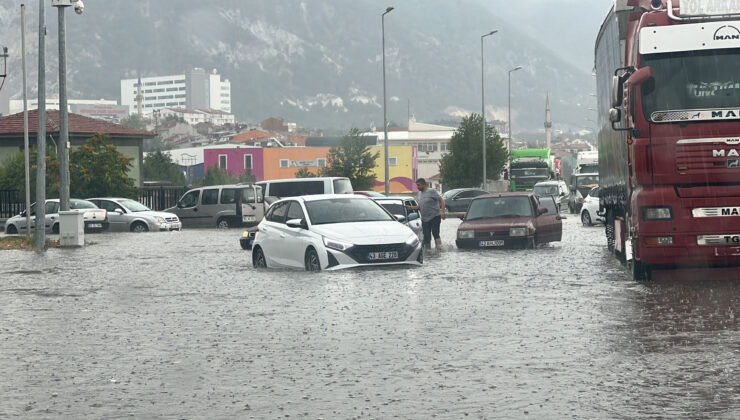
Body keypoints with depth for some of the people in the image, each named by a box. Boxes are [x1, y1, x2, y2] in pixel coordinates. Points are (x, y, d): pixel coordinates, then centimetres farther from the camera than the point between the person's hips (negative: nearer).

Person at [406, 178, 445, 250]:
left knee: (435, 233, -16)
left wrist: (442, 211, -22)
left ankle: (439, 249, -15)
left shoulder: (431, 191, -6)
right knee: (426, 237, 7)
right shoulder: (420, 193, 17)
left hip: (435, 217, -7)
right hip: (425, 219, 7)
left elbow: (441, 200, -10)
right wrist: (411, 207, 9)